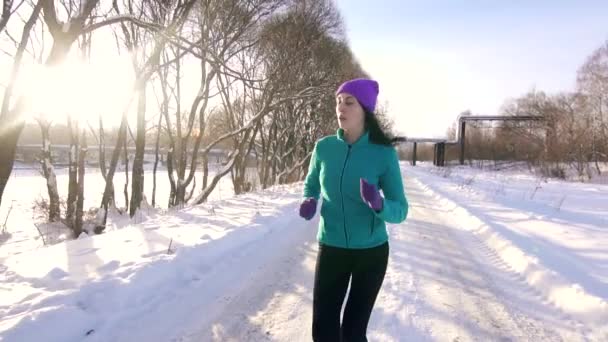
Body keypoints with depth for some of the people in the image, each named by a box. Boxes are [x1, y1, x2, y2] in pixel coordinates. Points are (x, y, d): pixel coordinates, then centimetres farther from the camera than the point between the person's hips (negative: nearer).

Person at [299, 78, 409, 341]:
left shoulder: (385, 153, -14)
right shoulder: (324, 147, -8)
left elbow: (400, 211, -11)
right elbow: (311, 185, 10)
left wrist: (378, 204, -32)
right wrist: (309, 202, -12)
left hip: (372, 252, -1)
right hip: (331, 249, 2)